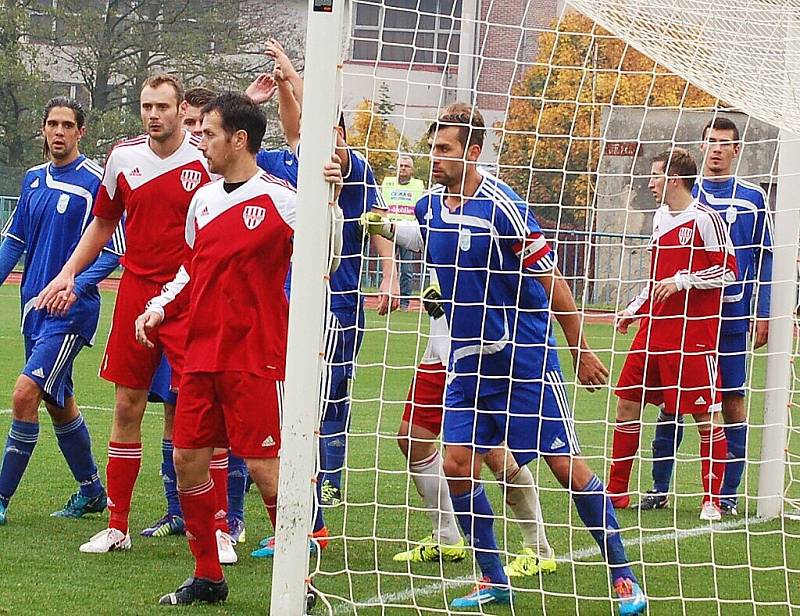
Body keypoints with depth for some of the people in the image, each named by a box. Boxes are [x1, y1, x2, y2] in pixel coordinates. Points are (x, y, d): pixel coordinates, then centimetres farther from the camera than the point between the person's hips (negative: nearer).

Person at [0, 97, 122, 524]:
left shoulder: (96, 182, -9)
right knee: (58, 403, 15)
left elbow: (114, 251, -9)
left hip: (71, 312, -7)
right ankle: (91, 491, 30)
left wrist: (76, 287, -21)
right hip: (35, 305, 7)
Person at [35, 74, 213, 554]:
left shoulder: (206, 160, -5)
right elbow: (103, 223, 19)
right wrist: (69, 273, 13)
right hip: (136, 292, 4)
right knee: (127, 408, 6)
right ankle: (117, 527, 15)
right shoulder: (123, 158, 6)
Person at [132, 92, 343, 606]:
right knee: (188, 460, 7)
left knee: (264, 466, -7)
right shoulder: (204, 198, 13)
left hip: (255, 358, -7)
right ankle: (207, 578, 19)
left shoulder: (277, 198, -9)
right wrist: (160, 307, 10)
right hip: (202, 355, 7)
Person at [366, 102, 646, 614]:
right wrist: (385, 225, 2)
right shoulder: (431, 206, 3)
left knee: (566, 464, -4)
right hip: (468, 362, 6)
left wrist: (581, 351, -7)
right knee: (458, 465, -2)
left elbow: (551, 281, -11)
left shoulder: (502, 206, -16)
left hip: (525, 359, -6)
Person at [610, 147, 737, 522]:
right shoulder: (661, 217, 15)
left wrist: (681, 281, -17)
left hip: (693, 334, -8)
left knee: (705, 416, -3)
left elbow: (728, 272, -12)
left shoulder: (705, 219, -9)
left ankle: (712, 500, 5)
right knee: (627, 404, 6)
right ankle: (616, 492, 14)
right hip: (653, 329, 8)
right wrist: (634, 309, 21)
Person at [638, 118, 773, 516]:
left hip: (732, 317, -1)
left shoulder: (752, 199, 5)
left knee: (732, 400, 0)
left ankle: (727, 494, 7)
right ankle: (660, 489, 8)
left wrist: (763, 314, -1)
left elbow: (763, 258, 6)